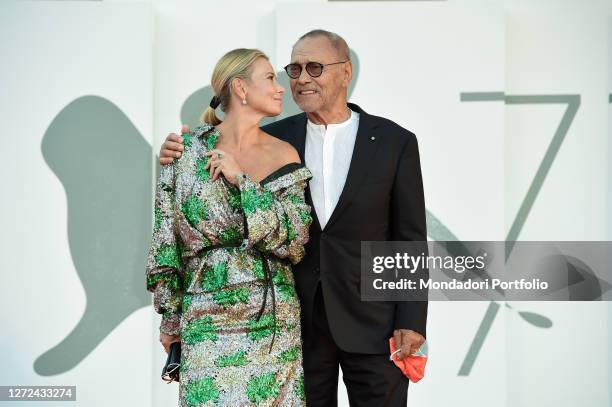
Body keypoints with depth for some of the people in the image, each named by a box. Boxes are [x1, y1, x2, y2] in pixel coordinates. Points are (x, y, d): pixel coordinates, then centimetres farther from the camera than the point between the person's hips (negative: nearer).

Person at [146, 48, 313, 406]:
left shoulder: (283, 155, 2)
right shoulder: (189, 147, -1)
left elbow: (294, 241, -5)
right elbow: (166, 235, 2)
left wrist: (242, 182, -13)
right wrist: (169, 315, 3)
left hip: (272, 320, 1)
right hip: (207, 319, -1)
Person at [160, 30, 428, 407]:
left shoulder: (394, 142, -2)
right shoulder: (274, 139, 3)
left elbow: (411, 239, -2)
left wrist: (412, 321, -8)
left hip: (373, 322, -2)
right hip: (300, 319, 2)